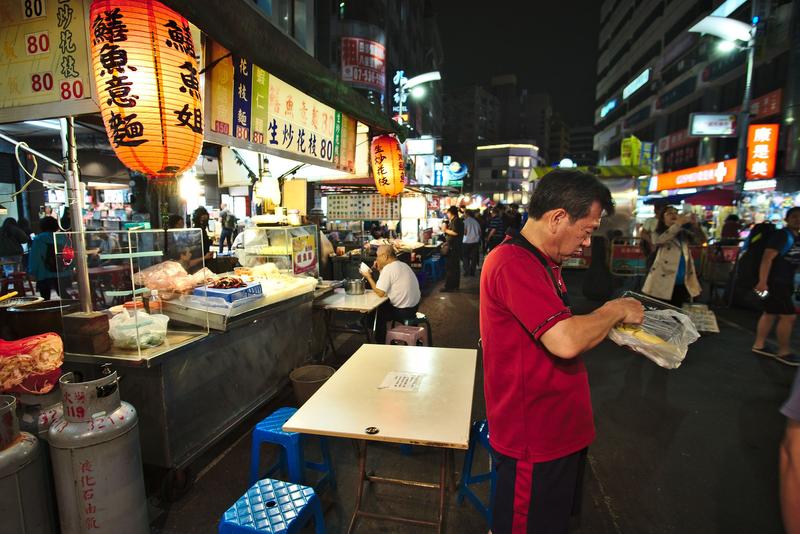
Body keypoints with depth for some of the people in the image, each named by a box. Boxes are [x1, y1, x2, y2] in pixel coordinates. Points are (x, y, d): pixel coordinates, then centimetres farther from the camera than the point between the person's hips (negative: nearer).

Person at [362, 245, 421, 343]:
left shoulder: (388, 268, -19)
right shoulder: (403, 265, 9)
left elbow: (380, 293, -20)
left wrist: (369, 277, -8)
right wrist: (380, 269, 9)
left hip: (403, 312, -9)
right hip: (414, 306, 9)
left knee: (376, 312, 11)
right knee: (382, 305, 22)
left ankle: (380, 342, 28)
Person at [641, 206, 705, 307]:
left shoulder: (684, 233, 14)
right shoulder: (658, 234, -1)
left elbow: (701, 241, 3)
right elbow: (661, 240, -23)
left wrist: (695, 225, -14)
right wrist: (678, 224, -28)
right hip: (663, 283, -5)